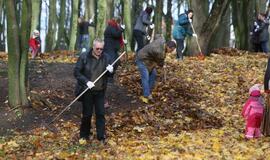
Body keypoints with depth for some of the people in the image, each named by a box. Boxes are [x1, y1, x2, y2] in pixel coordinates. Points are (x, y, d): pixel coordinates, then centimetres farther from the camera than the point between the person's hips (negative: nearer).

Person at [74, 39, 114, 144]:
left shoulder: (104, 58, 2)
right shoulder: (84, 57, -9)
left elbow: (107, 75, 12)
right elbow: (76, 72, -8)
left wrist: (110, 71, -12)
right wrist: (86, 81, -20)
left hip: (100, 91, 3)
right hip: (87, 91, -3)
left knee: (101, 113, 3)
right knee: (87, 114, 7)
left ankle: (101, 136, 10)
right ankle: (84, 135, 25)